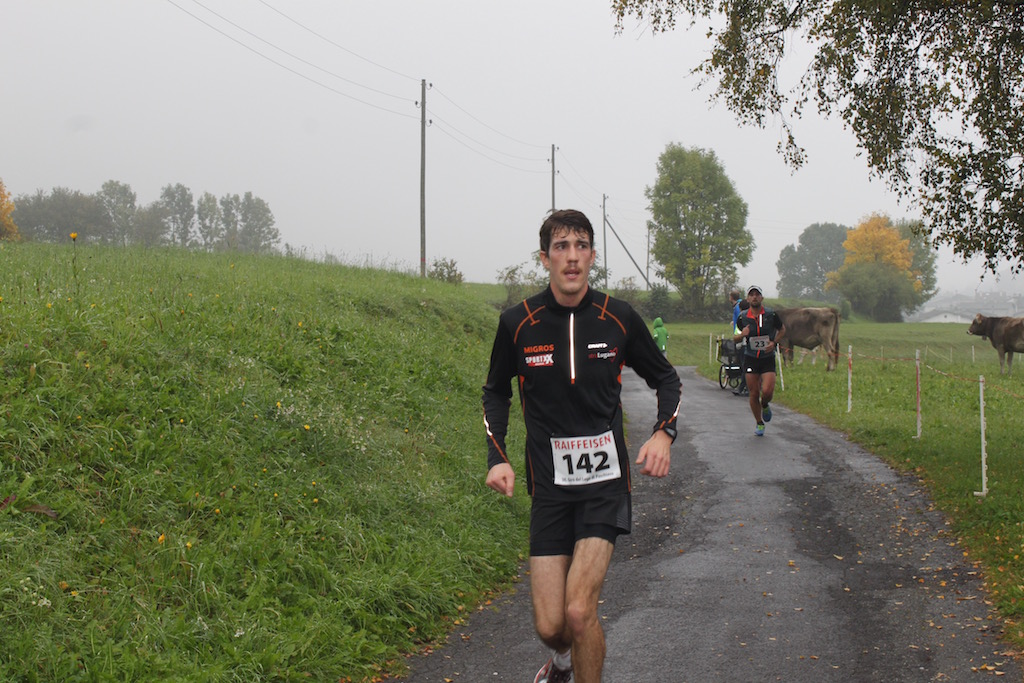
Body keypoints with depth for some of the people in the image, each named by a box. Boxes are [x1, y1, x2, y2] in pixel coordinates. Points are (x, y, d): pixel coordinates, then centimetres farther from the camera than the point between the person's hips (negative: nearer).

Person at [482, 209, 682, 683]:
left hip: (606, 480, -1)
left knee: (579, 610, -17)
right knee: (549, 625, -1)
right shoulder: (518, 323, -3)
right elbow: (496, 393, 13)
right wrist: (497, 457, 0)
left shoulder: (619, 318, -3)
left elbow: (665, 378, 12)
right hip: (549, 487, 1)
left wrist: (664, 432, -6)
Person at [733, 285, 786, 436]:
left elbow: (782, 330, 11)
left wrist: (774, 342, -7)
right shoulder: (742, 318, -3)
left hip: (768, 358, -1)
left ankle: (765, 405, 20)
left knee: (767, 391, -16)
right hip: (750, 359, 1)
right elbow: (736, 339, 10)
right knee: (754, 394, 1)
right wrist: (742, 335, -14)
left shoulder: (771, 315, -6)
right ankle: (759, 423, 21)